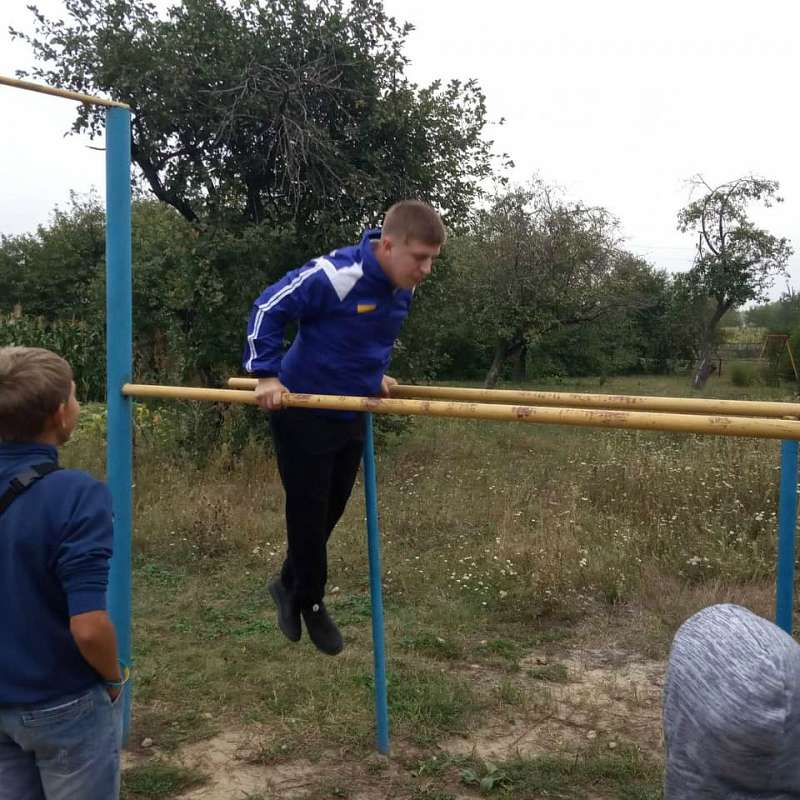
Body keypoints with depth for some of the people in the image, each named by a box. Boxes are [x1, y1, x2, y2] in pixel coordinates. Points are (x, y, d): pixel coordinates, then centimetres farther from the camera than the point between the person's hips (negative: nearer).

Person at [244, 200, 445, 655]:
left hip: (352, 415, 8)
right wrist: (267, 375, -20)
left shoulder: (402, 290, -1)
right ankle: (311, 603, 25)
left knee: (331, 511, 16)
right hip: (305, 414, -7)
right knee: (309, 513, 4)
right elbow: (269, 308, -19)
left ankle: (291, 585, 37)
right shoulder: (334, 276, -26)